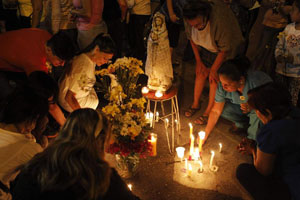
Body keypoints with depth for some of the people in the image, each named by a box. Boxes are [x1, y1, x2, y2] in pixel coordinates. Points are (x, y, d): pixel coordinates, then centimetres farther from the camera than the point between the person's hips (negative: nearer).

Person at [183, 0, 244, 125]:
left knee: (215, 79, -4)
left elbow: (225, 49, -29)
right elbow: (191, 38, -3)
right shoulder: (189, 18, -24)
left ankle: (208, 112, 11)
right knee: (200, 73, 9)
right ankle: (195, 104, 29)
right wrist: (199, 61, 1)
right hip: (206, 47, 5)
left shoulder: (220, 18, -42)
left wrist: (213, 69, -18)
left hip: (224, 51, -5)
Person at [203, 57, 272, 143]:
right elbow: (215, 111, -16)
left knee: (257, 114, -36)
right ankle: (243, 124, 8)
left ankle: (252, 140, -4)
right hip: (241, 107, 5)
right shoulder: (223, 85, -24)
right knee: (222, 107, -20)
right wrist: (205, 135, -15)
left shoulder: (257, 83, -38)